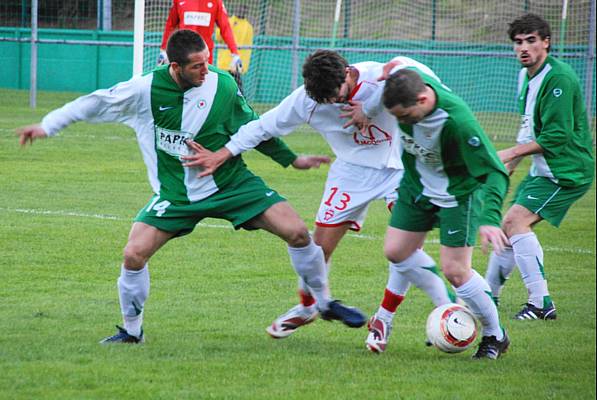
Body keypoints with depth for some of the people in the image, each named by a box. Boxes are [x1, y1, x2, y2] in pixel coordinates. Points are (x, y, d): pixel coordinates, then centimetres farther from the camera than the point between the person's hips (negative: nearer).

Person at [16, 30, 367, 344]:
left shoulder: (223, 85, -10)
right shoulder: (145, 90, -15)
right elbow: (97, 103, -1)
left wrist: (292, 159, 10)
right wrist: (48, 126, 1)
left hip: (232, 184, 1)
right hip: (176, 195, 0)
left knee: (297, 232, -11)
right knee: (134, 254, -13)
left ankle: (325, 303, 11)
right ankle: (132, 330, 11)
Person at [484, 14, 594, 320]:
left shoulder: (558, 78, -20)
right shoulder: (526, 76, 11)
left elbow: (557, 136, -24)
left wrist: (510, 154, -18)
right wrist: (514, 161, 16)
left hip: (566, 170, -10)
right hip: (543, 169, 10)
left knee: (516, 220, -21)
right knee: (509, 226, 14)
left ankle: (541, 303, -22)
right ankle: (489, 294, 32)